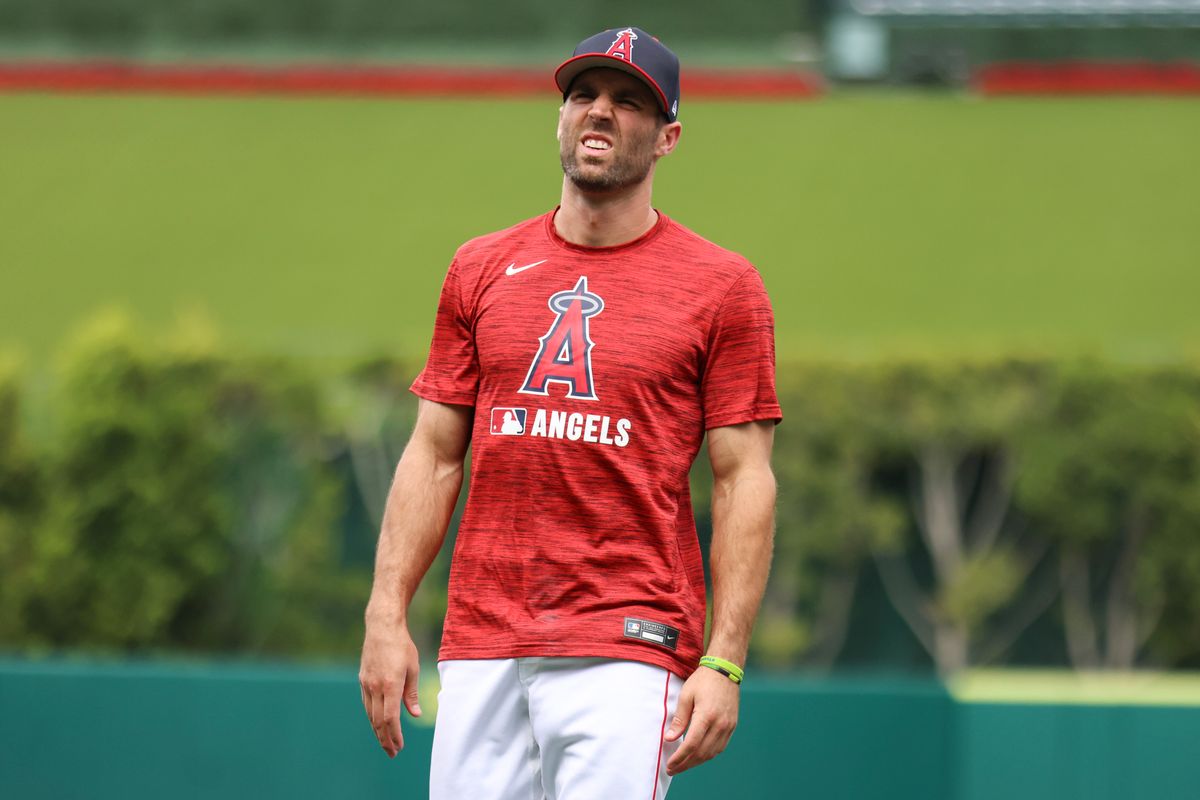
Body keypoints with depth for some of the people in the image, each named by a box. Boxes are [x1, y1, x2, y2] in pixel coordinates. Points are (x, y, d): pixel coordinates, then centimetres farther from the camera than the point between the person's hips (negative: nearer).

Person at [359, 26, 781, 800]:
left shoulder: (722, 285, 2)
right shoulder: (481, 270, 13)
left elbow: (745, 483, -1)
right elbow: (435, 458, 14)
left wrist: (724, 663, -9)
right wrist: (386, 617, 5)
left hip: (628, 649, -4)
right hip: (480, 650, 4)